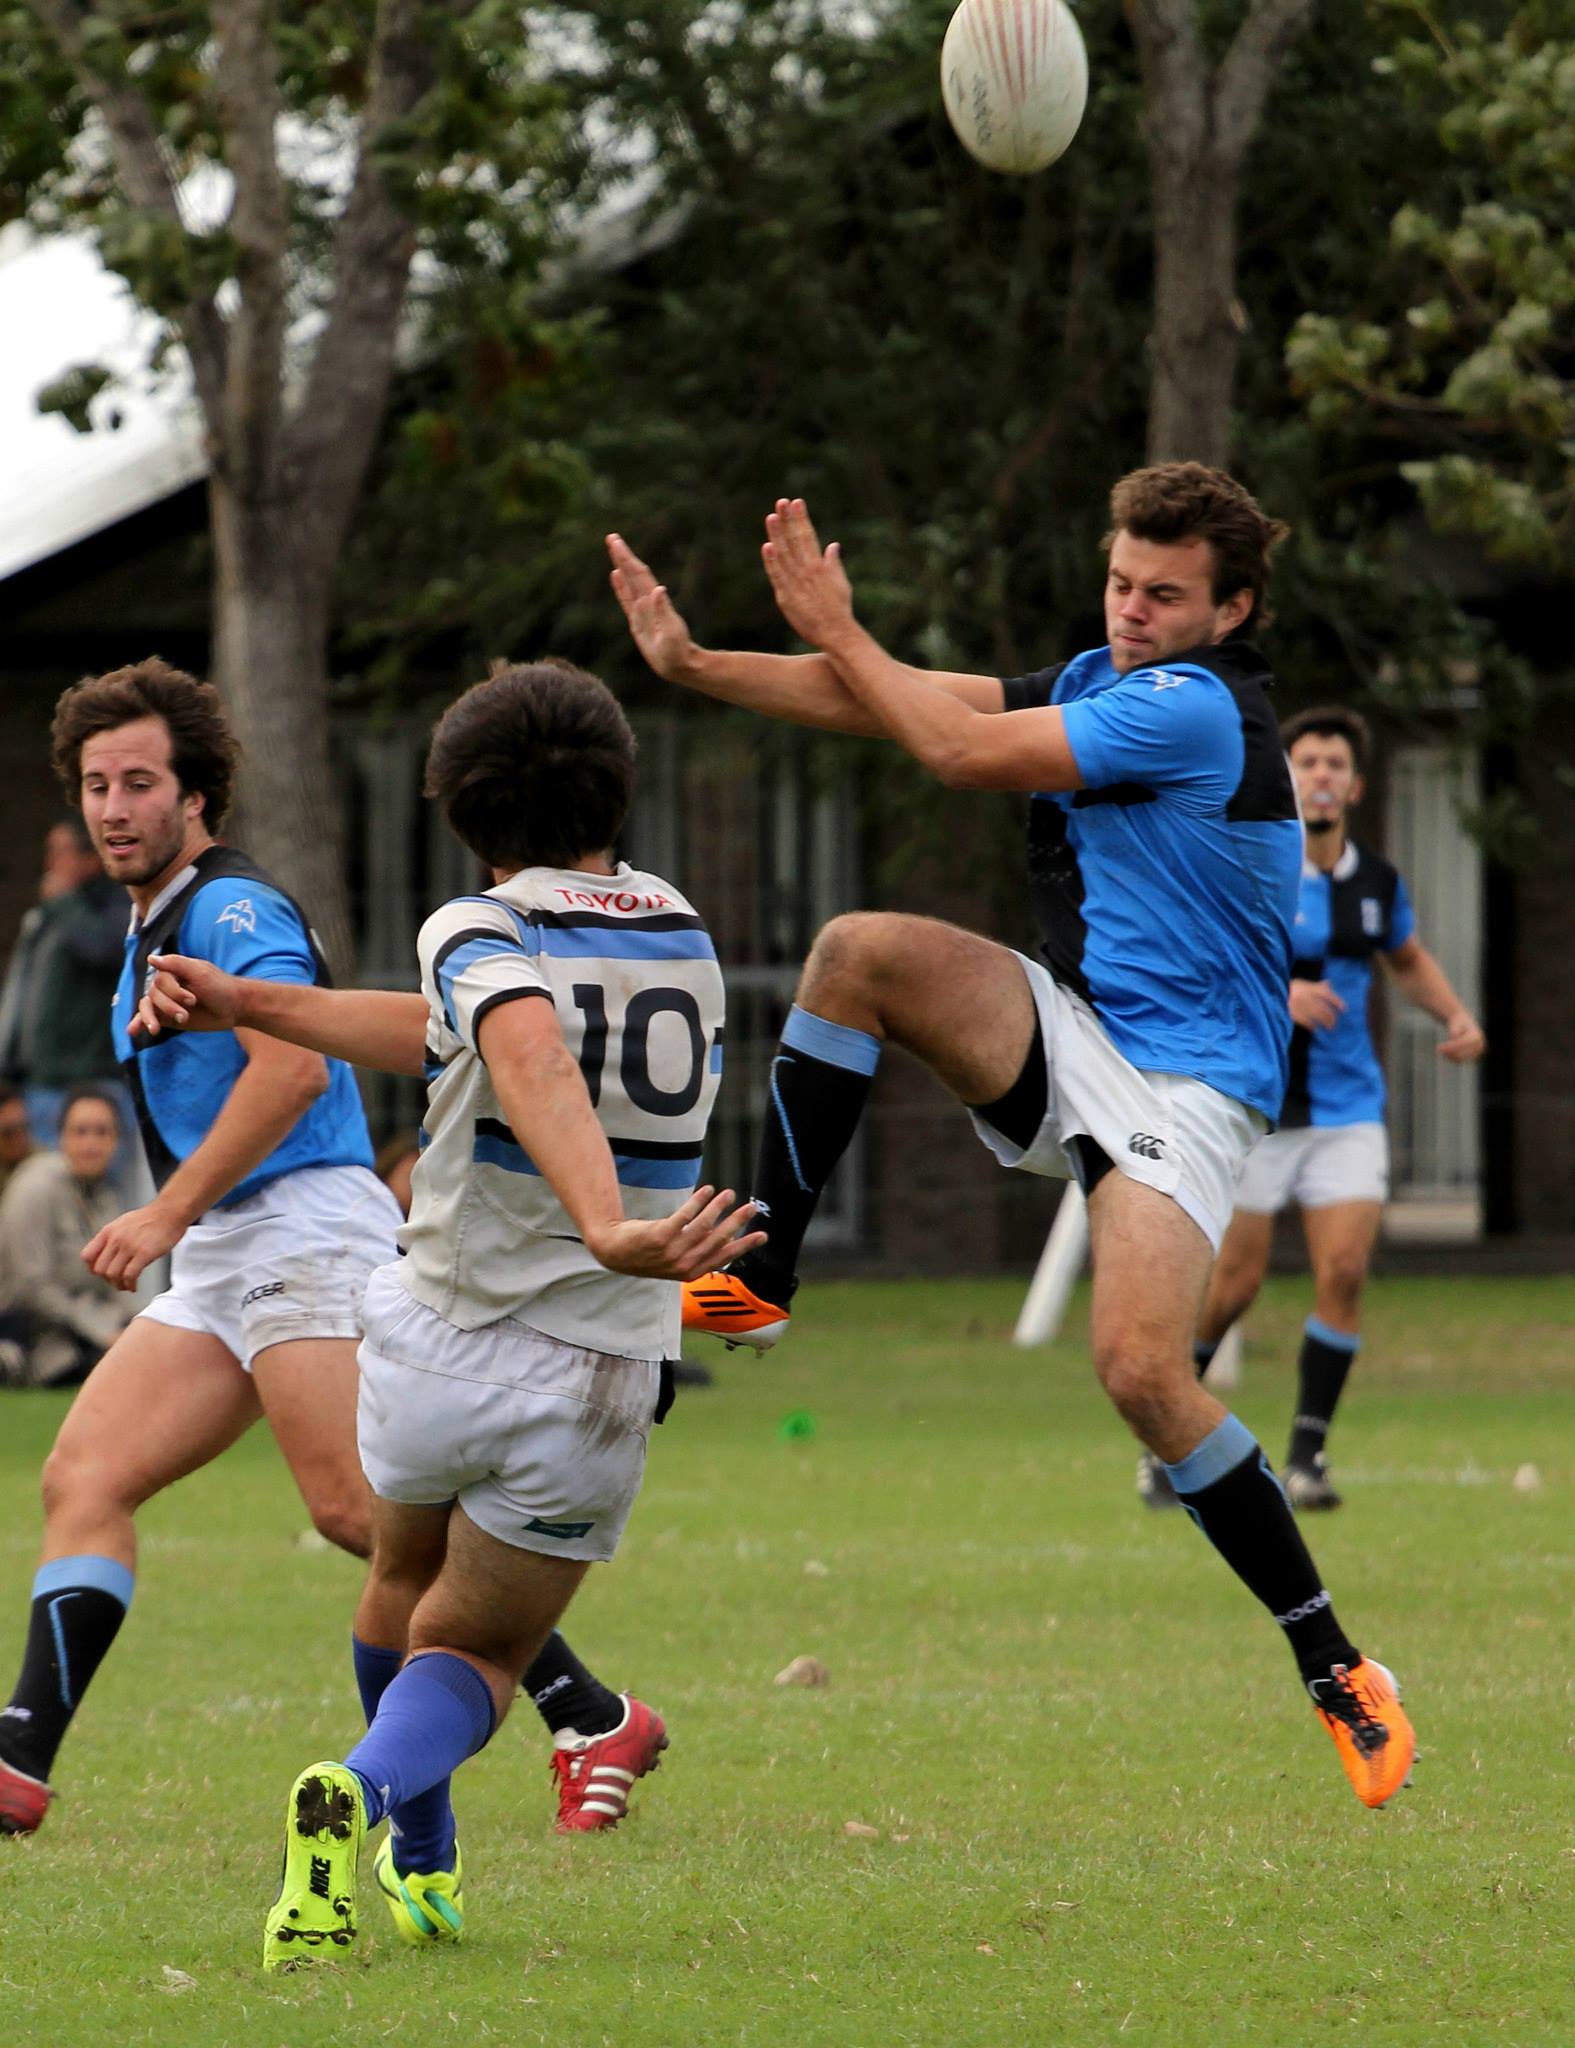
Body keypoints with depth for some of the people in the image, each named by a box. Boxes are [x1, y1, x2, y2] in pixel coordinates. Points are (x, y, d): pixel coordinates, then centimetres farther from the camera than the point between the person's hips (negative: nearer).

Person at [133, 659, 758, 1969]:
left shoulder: (481, 931, -11)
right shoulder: (685, 942, 7)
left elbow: (529, 1056, -35)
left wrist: (607, 1226, -47)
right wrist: (252, 1007, 10)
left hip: (436, 1348, -2)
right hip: (591, 1390, 2)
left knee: (408, 1585, 28)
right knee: (472, 1658, 13)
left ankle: (422, 1863, 39)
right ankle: (364, 1793, -20)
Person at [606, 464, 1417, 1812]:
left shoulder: (1198, 712, -18)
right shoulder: (1096, 682, 10)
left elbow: (960, 750, -19)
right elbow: (923, 706, 9)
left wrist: (835, 629, -8)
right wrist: (693, 663, 2)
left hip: (1184, 1082, -8)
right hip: (1074, 1040, 8)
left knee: (1142, 1369, -23)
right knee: (863, 951, -17)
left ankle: (1336, 1672, -11)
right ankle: (761, 1281, -9)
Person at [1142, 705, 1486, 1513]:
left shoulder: (1376, 880, 5)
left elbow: (1409, 960, 24)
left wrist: (1457, 1017, 7)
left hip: (1347, 1112, 3)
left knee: (1344, 1272, -11)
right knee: (1232, 1283, -3)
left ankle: (1306, 1454, -1)